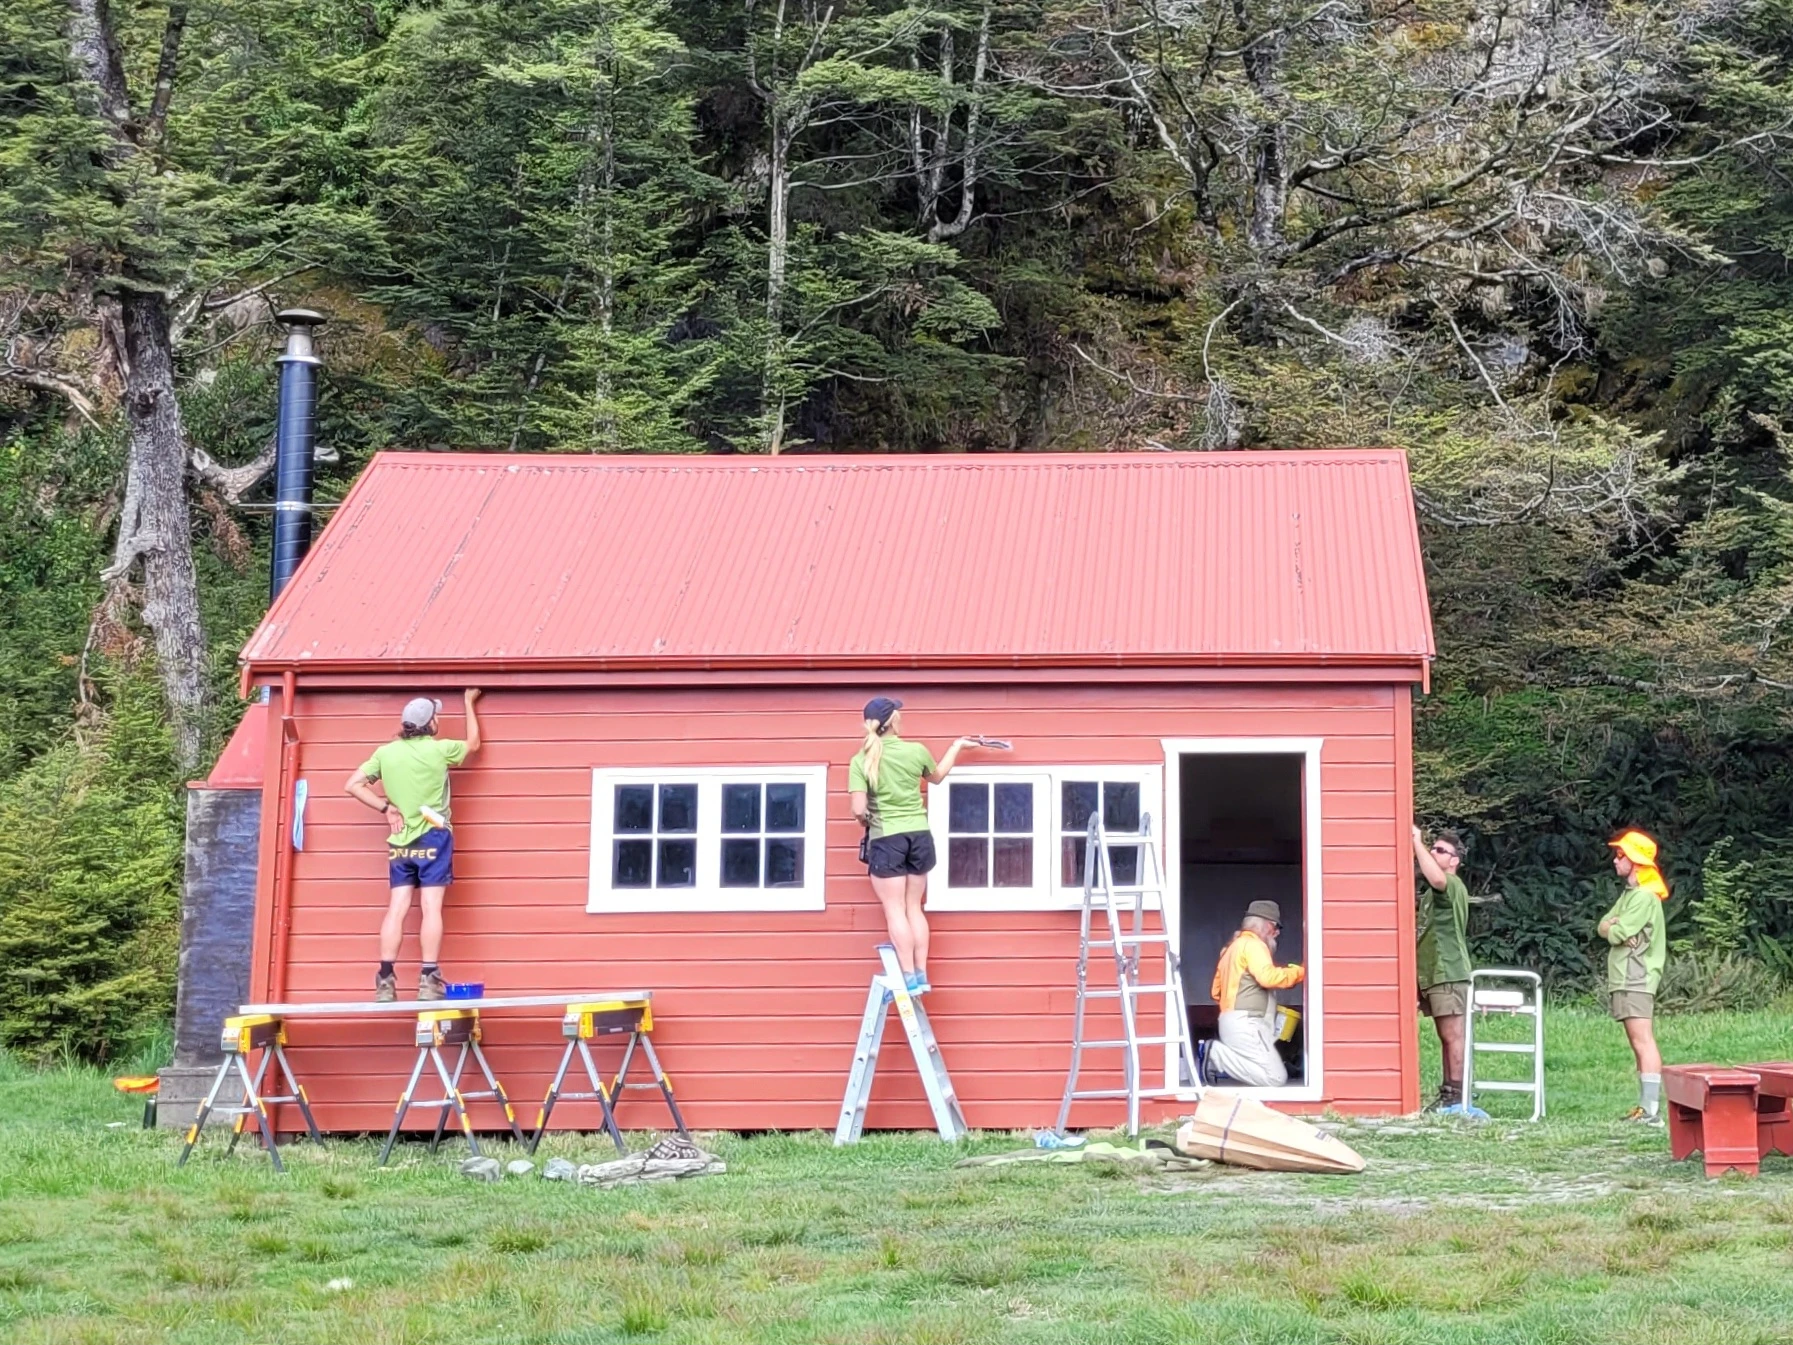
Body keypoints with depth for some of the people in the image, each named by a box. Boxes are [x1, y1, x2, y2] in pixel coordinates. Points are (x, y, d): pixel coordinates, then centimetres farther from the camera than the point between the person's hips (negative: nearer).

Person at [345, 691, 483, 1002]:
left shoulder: (385, 753, 2)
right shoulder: (439, 749, -4)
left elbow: (354, 785, 0)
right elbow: (473, 744, 16)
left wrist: (386, 808, 4)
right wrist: (469, 704, 27)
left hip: (400, 841, 3)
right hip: (433, 837, -3)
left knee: (397, 908, 1)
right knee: (431, 907, -6)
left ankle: (385, 981, -4)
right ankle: (429, 980, -10)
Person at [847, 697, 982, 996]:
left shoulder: (860, 761, -9)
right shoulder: (916, 751, -1)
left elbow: (859, 810, -13)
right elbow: (937, 775, 21)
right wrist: (957, 746, 36)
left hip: (886, 840, -3)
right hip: (919, 836, 3)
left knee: (894, 910, 0)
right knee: (914, 907, 13)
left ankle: (909, 978, -5)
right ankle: (922, 975, 12)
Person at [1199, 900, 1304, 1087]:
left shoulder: (1233, 947, 26)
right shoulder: (1253, 944, -4)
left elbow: (1216, 992, 27)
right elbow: (1268, 977, -21)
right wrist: (1300, 972, -10)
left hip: (1231, 1021, 10)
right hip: (1245, 1024, -10)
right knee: (1276, 1078, -17)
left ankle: (1214, 1061, -1)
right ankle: (1215, 1055, -14)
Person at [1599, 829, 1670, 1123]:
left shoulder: (1644, 896, -11)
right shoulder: (1629, 894, 21)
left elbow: (1616, 934, -16)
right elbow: (1602, 927, 14)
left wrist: (1614, 927, 5)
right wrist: (1616, 925, -6)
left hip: (1636, 979, -10)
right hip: (1625, 978, 10)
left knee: (1643, 1043, -15)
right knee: (1639, 1045, 10)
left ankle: (1653, 1111, -22)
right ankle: (1645, 1107, 12)